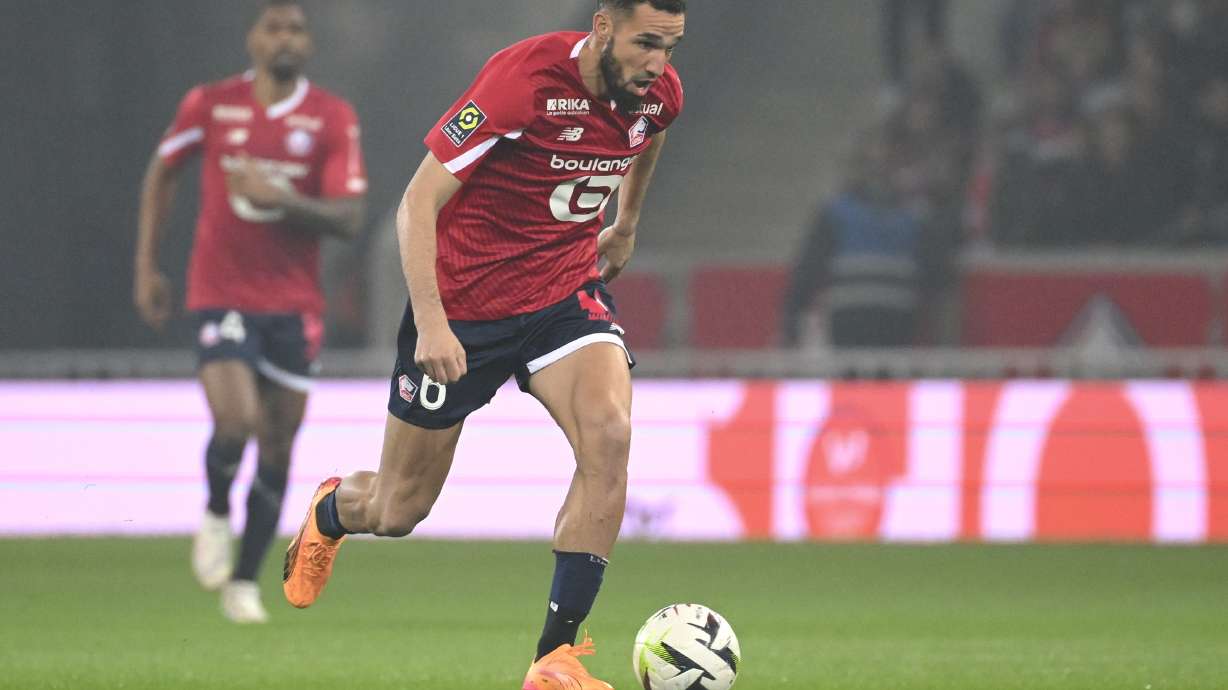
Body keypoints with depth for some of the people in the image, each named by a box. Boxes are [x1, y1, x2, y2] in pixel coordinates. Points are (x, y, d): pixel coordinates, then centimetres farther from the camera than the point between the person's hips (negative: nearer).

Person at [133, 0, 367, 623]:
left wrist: (283, 199, -24)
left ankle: (245, 581, 18)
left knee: (277, 446, 4)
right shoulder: (210, 106, 0)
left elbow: (347, 219, -7)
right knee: (236, 422, -21)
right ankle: (216, 513, 11)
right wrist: (146, 267, 11)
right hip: (221, 293, -2)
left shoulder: (333, 120, -2)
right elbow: (162, 174, 15)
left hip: (294, 303, 2)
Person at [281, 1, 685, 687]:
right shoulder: (524, 78, -26)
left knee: (609, 434, -27)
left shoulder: (659, 93, -7)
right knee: (399, 513, 7)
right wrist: (431, 322, -31)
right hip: (464, 301, -4)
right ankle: (330, 512, 48)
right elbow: (419, 202, -23)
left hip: (566, 290, 4)